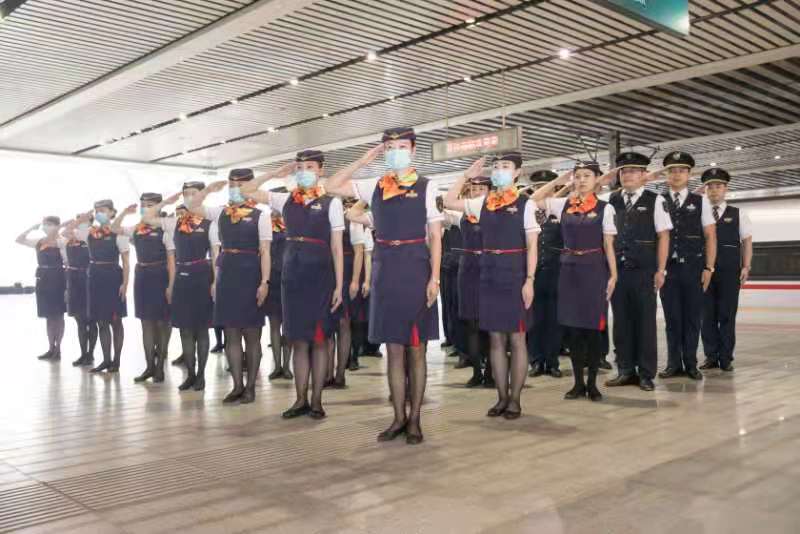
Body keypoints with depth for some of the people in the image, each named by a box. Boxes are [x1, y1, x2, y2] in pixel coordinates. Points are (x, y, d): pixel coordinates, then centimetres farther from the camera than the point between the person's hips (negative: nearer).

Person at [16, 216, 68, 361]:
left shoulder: (62, 242, -9)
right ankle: (51, 348, 18)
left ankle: (58, 349, 7)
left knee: (58, 315, 1)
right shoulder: (39, 241, 11)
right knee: (48, 316, 11)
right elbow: (19, 240, 15)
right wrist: (32, 228, 4)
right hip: (43, 279, 7)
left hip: (56, 279, -7)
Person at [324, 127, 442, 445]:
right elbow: (332, 188, 8)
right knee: (394, 349, 8)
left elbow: (435, 236, -2)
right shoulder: (375, 187, 9)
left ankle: (414, 420, 15)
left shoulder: (426, 187, 1)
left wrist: (434, 278, -10)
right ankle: (399, 418, 18)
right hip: (385, 271, 3)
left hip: (416, 270, -3)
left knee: (416, 349, 5)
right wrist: (363, 161, 4)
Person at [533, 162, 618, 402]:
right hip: (569, 269, 3)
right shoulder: (564, 205, 5)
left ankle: (592, 383, 15)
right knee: (572, 326, 6)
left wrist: (613, 275, -6)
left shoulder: (604, 208, -1)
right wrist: (558, 181, 4)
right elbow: (534, 199, 10)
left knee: (594, 327, 2)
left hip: (595, 269, -3)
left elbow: (609, 245, -1)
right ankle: (578, 382, 17)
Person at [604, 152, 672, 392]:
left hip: (644, 272, -3)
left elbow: (663, 236, -1)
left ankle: (646, 374, 12)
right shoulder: (612, 201, 9)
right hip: (617, 270, 3)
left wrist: (660, 271, -6)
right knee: (621, 321, 7)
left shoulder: (654, 201, 1)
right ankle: (625, 370, 17)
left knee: (645, 322, 3)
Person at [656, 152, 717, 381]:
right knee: (672, 317, 5)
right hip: (668, 267, 0)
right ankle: (674, 363, 15)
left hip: (693, 267, 0)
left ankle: (690, 363, 16)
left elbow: (710, 236, 4)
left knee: (692, 317, 6)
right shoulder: (659, 202, 4)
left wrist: (708, 268, -3)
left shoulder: (701, 202, 5)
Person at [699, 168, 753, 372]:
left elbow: (747, 242, 9)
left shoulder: (738, 214, 9)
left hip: (730, 272, 0)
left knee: (727, 315, 1)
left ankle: (726, 358, 9)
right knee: (707, 315, 3)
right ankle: (711, 356, 11)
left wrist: (746, 267, 0)